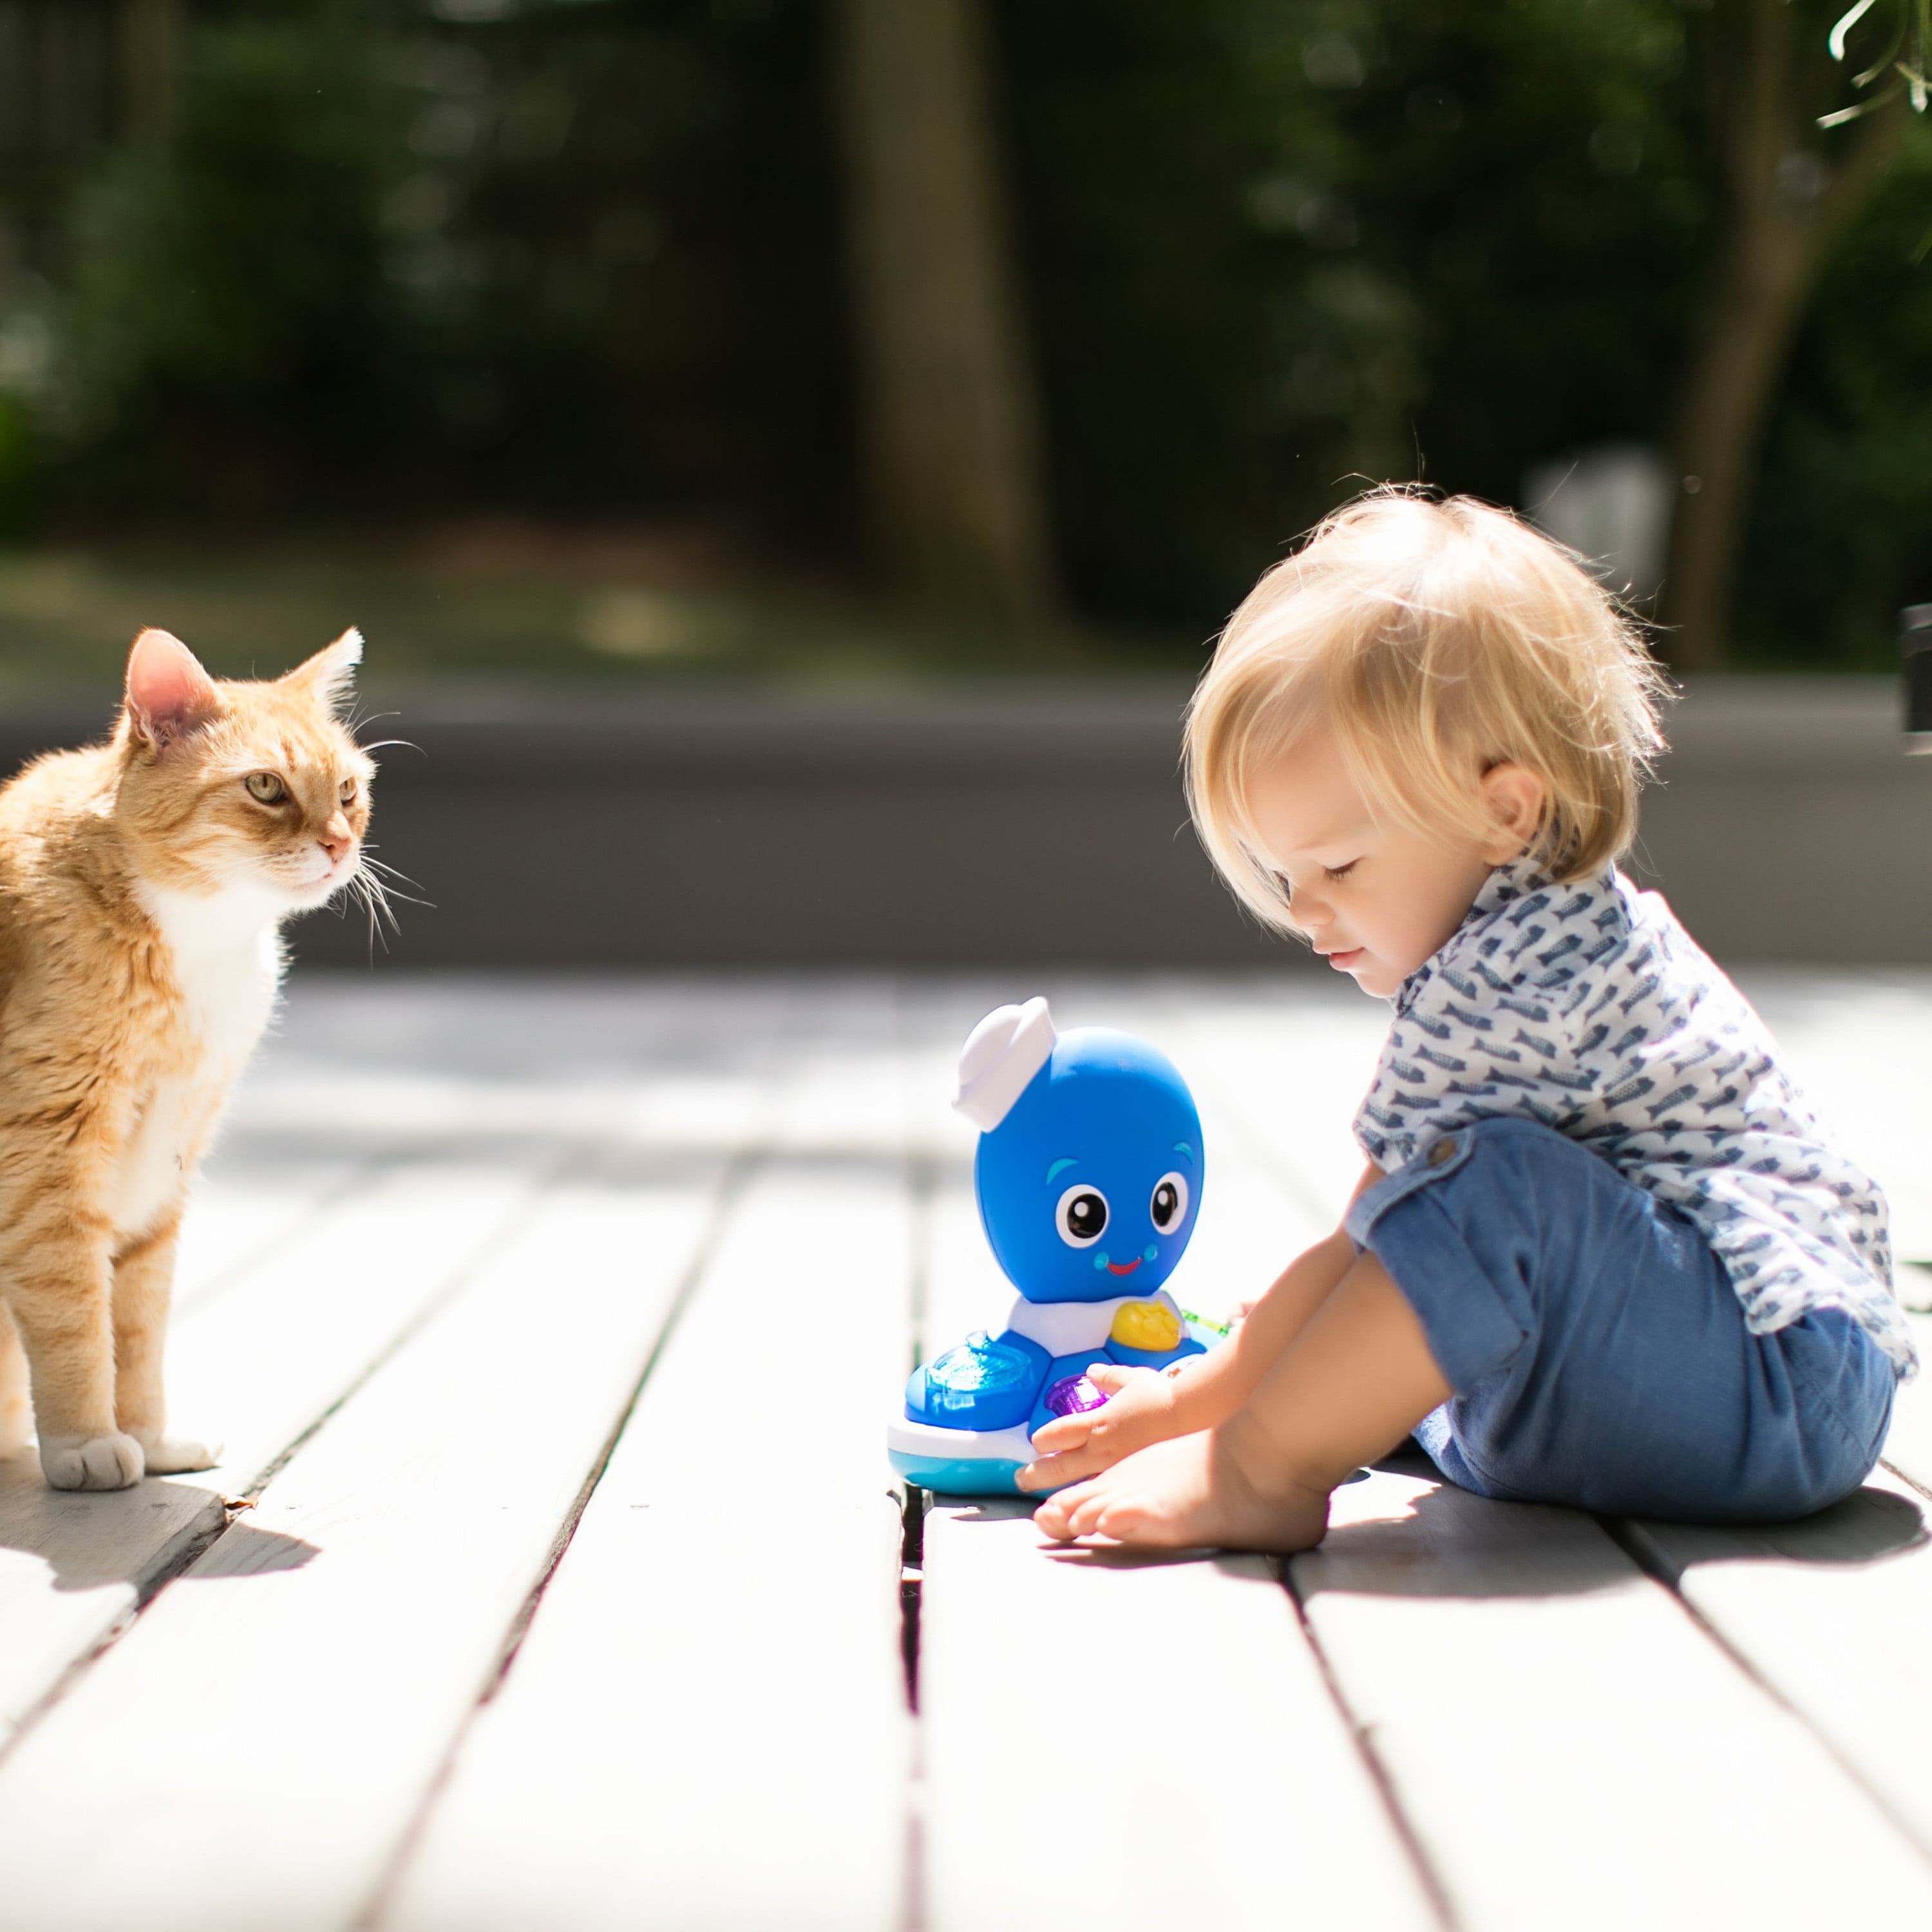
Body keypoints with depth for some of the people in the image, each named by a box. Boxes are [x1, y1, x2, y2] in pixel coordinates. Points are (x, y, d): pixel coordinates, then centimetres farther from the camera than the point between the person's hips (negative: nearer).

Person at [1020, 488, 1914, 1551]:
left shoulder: (1500, 988, -19)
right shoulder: (1566, 931, 15)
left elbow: (1377, 1246, -15)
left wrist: (1195, 1403, -5)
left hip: (1782, 1383, -12)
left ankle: (1259, 1473, -24)